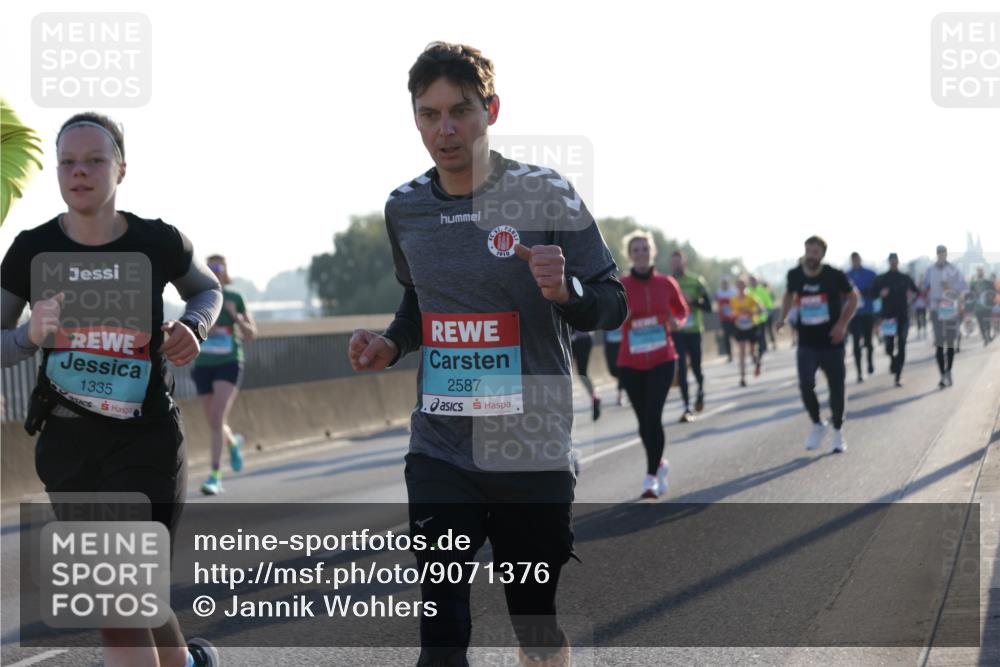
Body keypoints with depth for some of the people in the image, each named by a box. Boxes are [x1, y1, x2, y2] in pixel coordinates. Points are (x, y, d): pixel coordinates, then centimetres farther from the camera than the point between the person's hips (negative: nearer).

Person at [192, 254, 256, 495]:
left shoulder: (235, 298, -2)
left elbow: (251, 334, 1)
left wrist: (234, 315, -16)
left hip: (229, 364, -3)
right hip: (204, 365, 3)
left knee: (218, 420, -20)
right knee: (215, 425, 11)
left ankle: (214, 476, -18)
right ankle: (233, 442, 48)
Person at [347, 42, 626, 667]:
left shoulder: (546, 194, -9)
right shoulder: (404, 208, 5)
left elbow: (612, 308, -4)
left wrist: (565, 291, -26)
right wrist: (393, 344, 2)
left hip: (533, 451, -2)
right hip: (441, 452, 3)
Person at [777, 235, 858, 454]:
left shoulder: (835, 276, -11)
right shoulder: (794, 275, -3)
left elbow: (853, 297, 3)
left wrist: (842, 324, -7)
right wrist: (783, 317, 7)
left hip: (831, 342, -1)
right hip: (807, 343, 1)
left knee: (836, 388, 5)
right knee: (806, 385, -15)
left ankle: (838, 431, 25)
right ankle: (817, 425, 8)